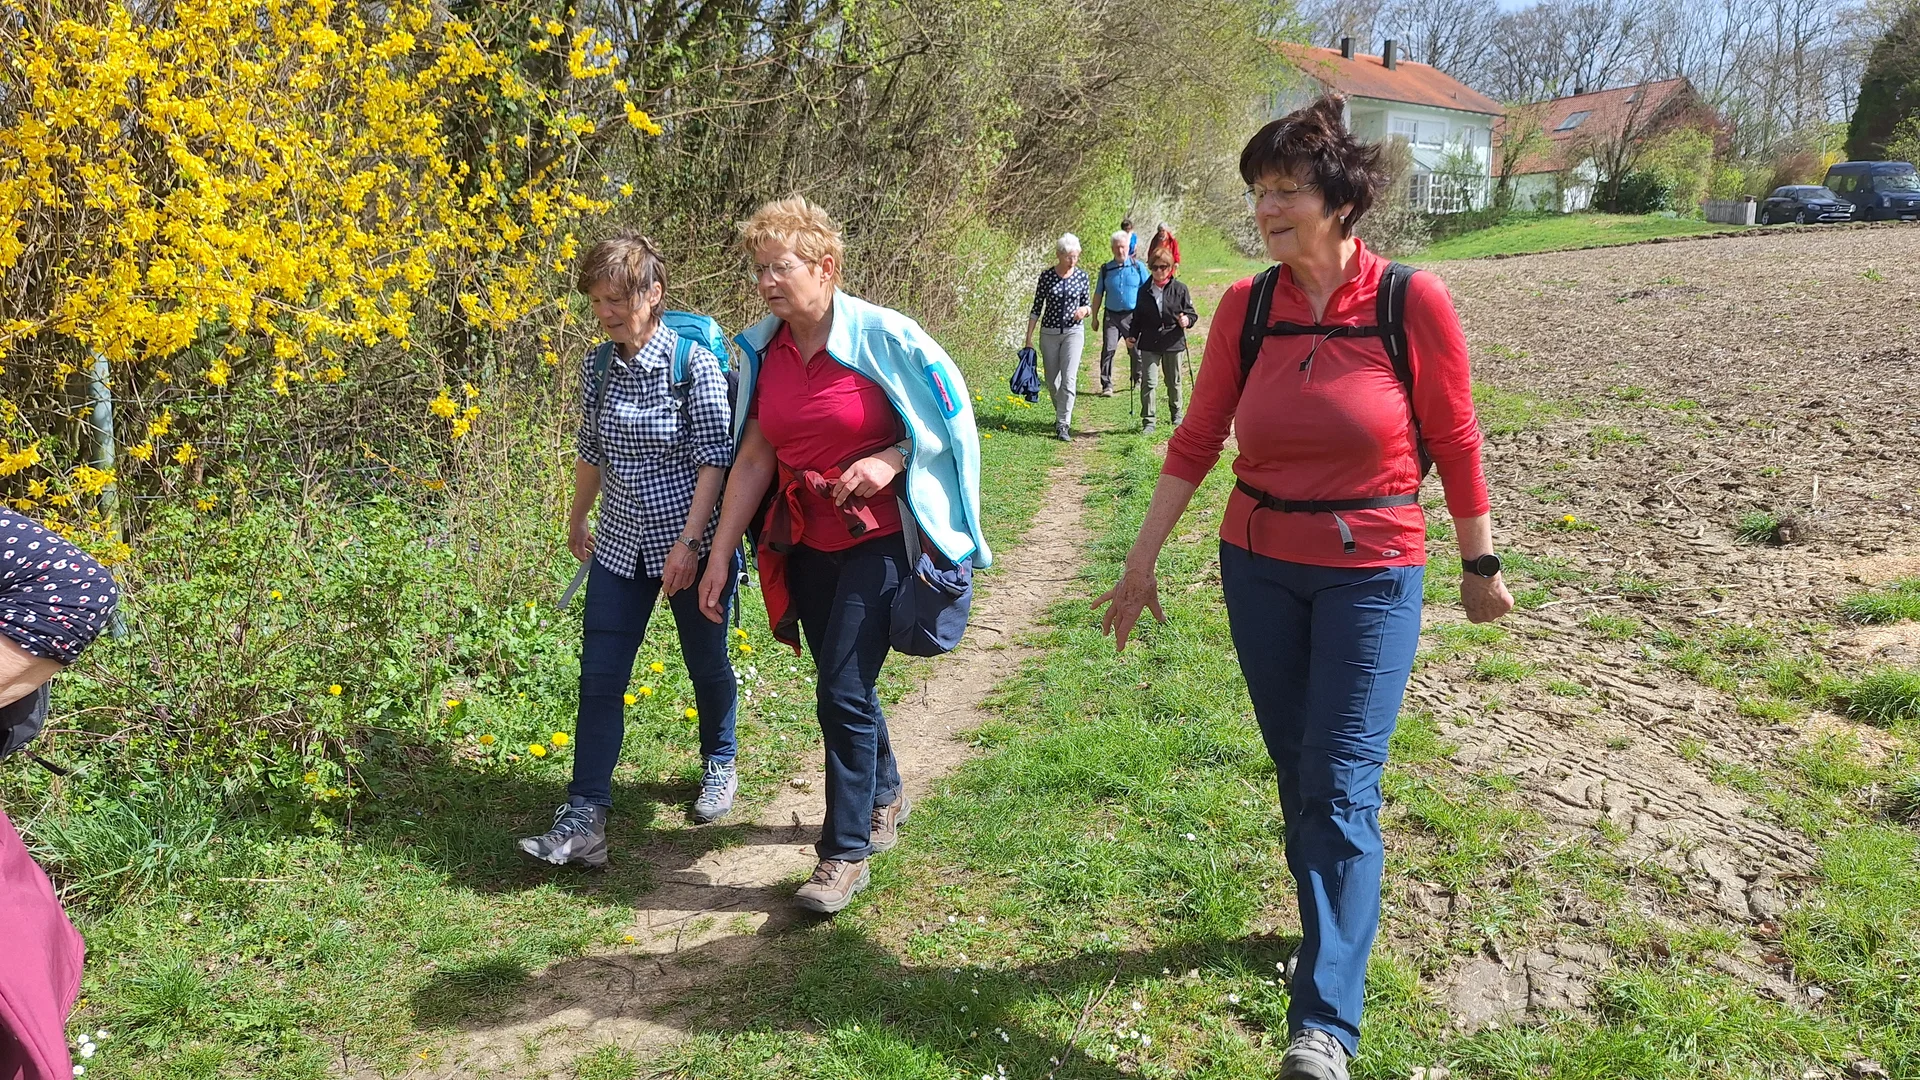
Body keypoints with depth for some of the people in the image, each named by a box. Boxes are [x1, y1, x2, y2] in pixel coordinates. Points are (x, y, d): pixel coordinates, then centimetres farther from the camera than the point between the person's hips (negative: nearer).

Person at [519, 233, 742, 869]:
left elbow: (716, 458, -15)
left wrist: (690, 543, -20)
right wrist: (577, 522, 24)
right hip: (621, 545, 5)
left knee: (706, 662, 15)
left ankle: (719, 765, 41)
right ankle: (584, 819, 1)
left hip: (689, 543, -4)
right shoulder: (598, 368, 2)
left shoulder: (693, 362, -14)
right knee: (599, 677, -2)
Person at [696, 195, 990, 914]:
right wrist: (718, 555, 1)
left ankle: (846, 850, 7)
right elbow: (753, 460, 3)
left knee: (842, 693, -9)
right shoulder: (762, 351, 1)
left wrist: (892, 459, -20)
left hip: (875, 538, -5)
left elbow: (950, 416, -5)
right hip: (803, 544, 6)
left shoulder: (881, 336, -14)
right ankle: (885, 795, 42)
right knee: (843, 686, 16)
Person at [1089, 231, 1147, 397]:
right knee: (1108, 349, -12)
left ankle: (1137, 381, 27)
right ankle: (1106, 385, -9)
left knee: (1136, 351, 7)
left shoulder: (1138, 266, 2)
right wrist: (1094, 317, 11)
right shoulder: (1106, 268, 6)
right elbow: (1098, 294, 12)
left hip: (1133, 315, 0)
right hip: (1111, 315, 0)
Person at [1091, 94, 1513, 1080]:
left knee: (1340, 789, -7)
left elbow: (1456, 444, -4)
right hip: (1258, 565, 4)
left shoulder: (1413, 303, -12)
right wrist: (1141, 561, 5)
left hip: (1371, 576, -4)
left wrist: (1481, 566, 4)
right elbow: (1195, 442, 3)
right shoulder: (1246, 307, -2)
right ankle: (1335, 925, 37)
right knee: (1295, 771, 14)